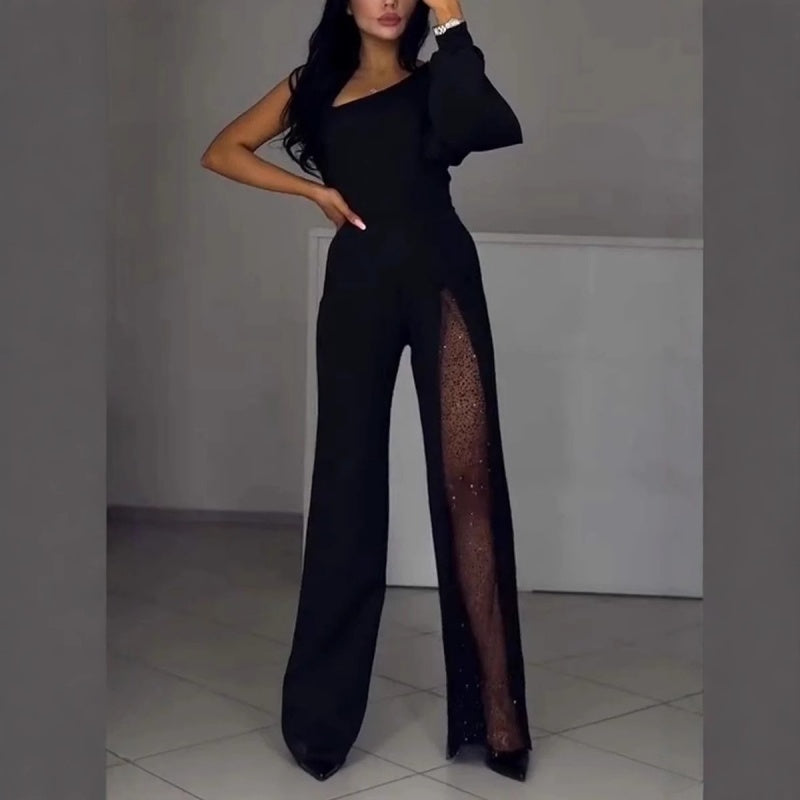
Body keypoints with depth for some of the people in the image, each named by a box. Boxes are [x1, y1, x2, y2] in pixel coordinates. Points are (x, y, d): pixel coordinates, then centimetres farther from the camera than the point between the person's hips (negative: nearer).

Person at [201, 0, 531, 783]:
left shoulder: (435, 79, 14)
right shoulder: (314, 84, 18)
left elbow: (496, 131, -7)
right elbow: (222, 151, 14)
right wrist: (315, 191, 4)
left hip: (440, 277, -1)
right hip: (356, 284, 1)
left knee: (467, 476, -7)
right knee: (347, 475, 3)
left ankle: (495, 706, -7)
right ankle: (322, 708, 12)